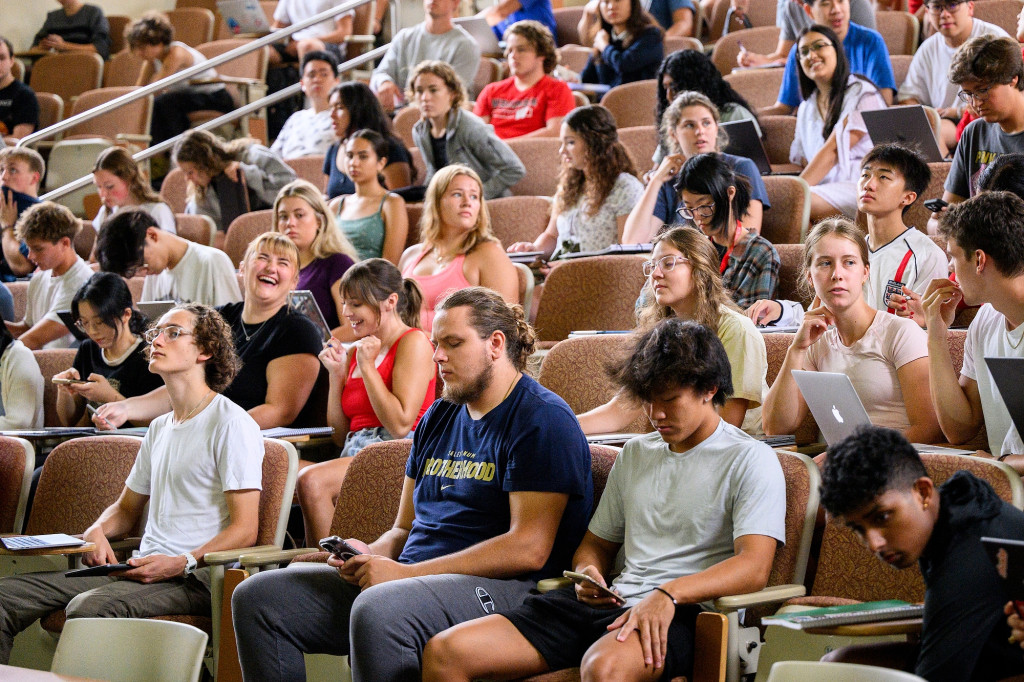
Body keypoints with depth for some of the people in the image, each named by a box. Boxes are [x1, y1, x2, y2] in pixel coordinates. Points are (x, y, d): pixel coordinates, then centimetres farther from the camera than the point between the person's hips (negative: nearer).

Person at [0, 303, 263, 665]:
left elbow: (244, 529, -10)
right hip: (140, 568, 8)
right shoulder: (159, 428, 24)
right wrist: (97, 531, 8)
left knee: (89, 606, -36)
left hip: (196, 578, -8)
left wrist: (182, 564, -23)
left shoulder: (231, 424, -4)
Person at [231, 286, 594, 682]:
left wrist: (406, 573, -17)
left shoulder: (543, 420, -7)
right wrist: (370, 555, -1)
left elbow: (529, 549, -17)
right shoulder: (438, 418, 21)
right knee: (256, 597, -4)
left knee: (378, 611, -40)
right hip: (411, 577, 9)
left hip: (499, 587, -9)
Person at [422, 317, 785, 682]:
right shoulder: (635, 454, 25)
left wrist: (669, 594, -27)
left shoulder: (750, 460, 2)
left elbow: (753, 567, -12)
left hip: (683, 613, -7)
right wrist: (588, 572, 5)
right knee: (444, 652, -11)